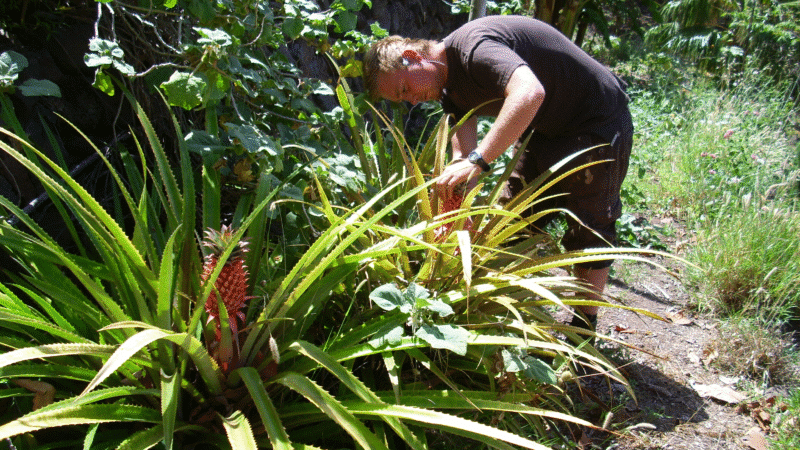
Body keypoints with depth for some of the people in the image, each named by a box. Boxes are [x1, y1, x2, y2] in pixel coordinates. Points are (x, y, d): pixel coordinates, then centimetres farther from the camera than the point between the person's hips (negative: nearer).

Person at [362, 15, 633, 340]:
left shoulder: (473, 45, -31)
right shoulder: (450, 88, -1)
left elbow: (530, 94, -48)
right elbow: (464, 147, -7)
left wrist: (477, 161, -50)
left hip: (599, 122, -9)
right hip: (546, 130, 9)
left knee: (589, 230, -3)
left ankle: (584, 330, 13)